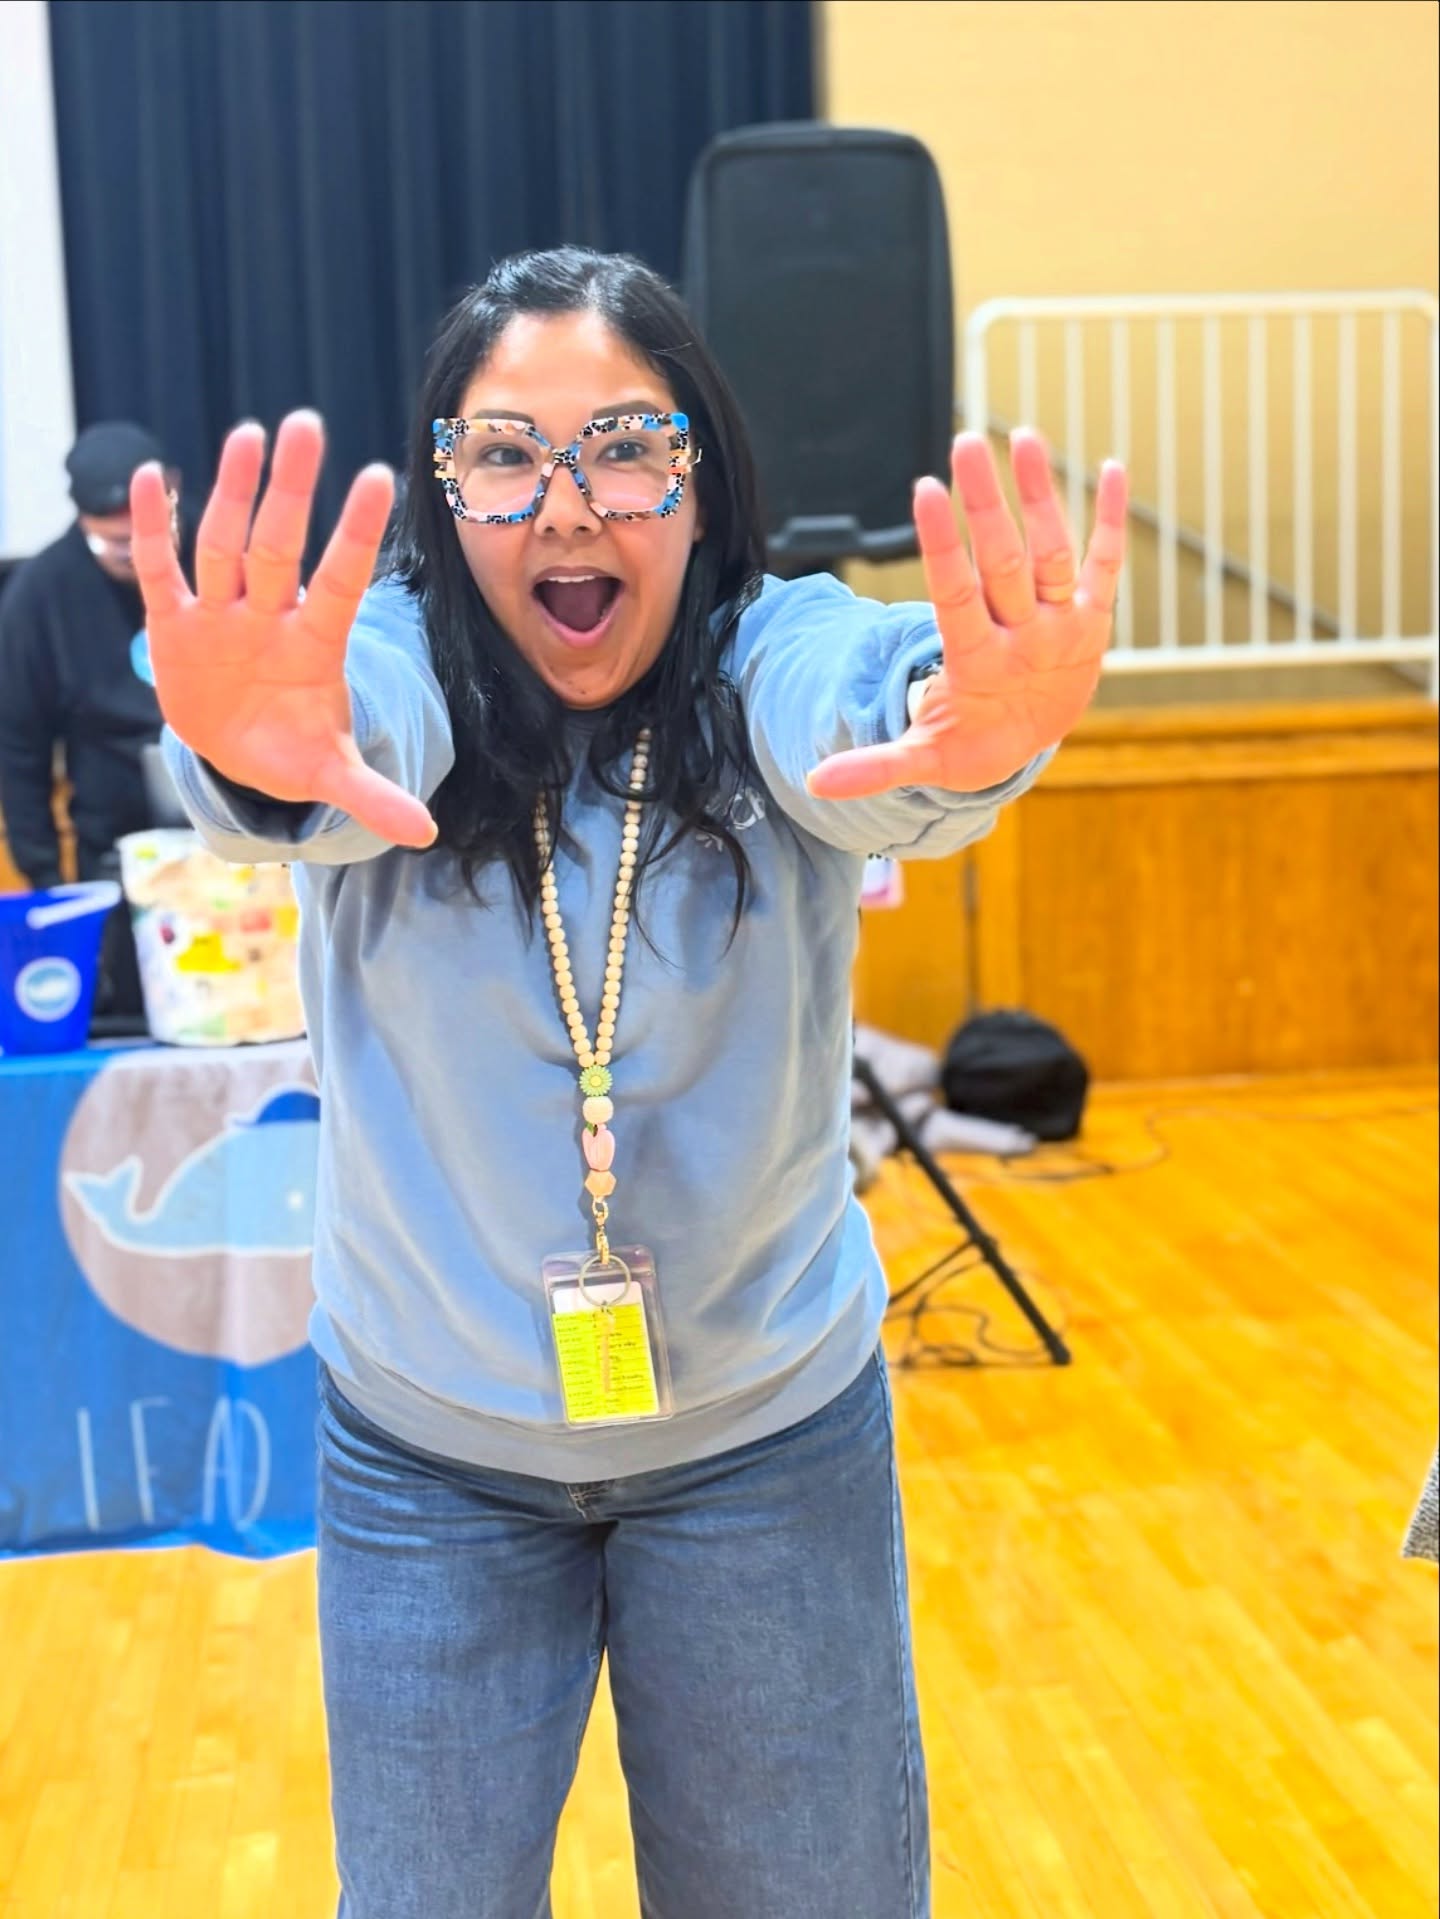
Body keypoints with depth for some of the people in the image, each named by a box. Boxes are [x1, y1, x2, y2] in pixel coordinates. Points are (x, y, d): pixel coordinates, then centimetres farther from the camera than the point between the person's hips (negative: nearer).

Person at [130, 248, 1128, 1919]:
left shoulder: (762, 665, -13)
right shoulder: (394, 660, -12)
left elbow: (865, 715, -36)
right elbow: (350, 723, -35)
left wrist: (976, 719, -61)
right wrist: (252, 749, -60)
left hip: (771, 1433, 0)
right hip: (427, 1449, 1)